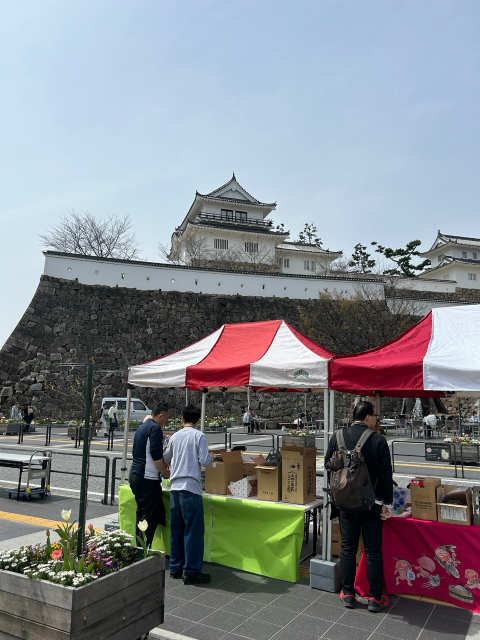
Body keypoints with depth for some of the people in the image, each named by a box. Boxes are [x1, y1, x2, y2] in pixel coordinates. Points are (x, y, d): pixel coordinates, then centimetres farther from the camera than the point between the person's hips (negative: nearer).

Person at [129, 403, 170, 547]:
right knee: (150, 516, -3)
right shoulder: (155, 428, -13)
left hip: (134, 474, 10)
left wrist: (162, 465, 26)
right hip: (147, 478, -10)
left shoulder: (141, 427, 16)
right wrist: (165, 472, -5)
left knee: (141, 513, 16)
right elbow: (156, 455, -19)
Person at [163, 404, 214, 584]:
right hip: (191, 488, -6)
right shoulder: (199, 436, -6)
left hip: (174, 487, 6)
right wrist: (211, 458, 9)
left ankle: (175, 568, 23)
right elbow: (205, 461, -12)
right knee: (194, 529, 1)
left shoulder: (175, 436, 9)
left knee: (176, 529, 14)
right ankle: (191, 571, 5)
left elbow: (165, 459, 22)